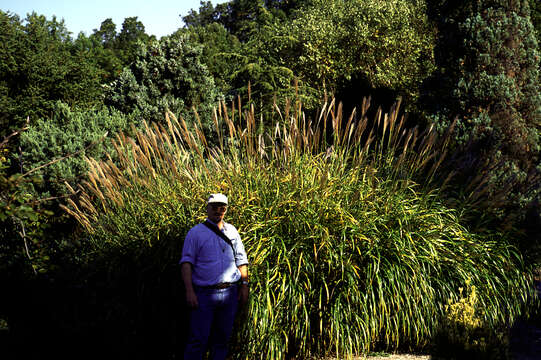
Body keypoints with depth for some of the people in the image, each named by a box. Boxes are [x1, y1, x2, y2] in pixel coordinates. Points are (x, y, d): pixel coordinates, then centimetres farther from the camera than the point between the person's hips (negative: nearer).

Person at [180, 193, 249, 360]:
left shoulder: (232, 231, 13)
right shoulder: (195, 232, 1)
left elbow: (241, 260, 17)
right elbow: (186, 263, -5)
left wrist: (244, 286, 9)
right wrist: (189, 291, -15)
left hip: (230, 294, 4)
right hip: (204, 294, -4)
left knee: (222, 337, 10)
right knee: (198, 339, -5)